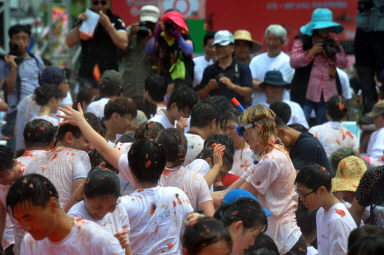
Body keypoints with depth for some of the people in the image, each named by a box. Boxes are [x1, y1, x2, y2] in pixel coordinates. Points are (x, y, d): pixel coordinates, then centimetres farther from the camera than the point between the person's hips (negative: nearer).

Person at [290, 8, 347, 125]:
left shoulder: (333, 44, 17)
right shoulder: (301, 42, 3)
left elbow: (344, 63, 10)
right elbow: (293, 62, -9)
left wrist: (332, 55, -9)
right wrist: (312, 52, -19)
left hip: (329, 95, 4)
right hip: (306, 93, -4)